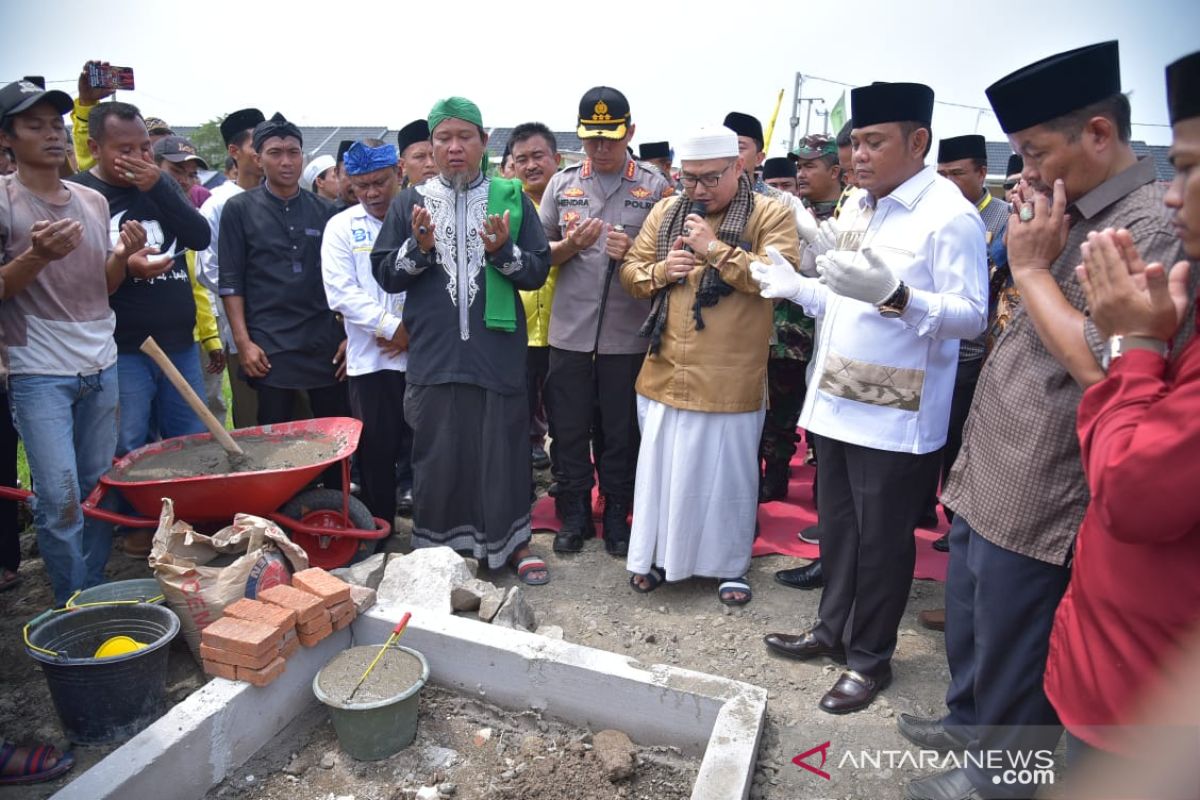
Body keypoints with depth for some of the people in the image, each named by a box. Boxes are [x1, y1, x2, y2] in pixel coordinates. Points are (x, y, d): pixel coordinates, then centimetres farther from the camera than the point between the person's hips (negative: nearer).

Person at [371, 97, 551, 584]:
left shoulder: (511, 198, 6)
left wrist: (503, 251, -15)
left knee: (504, 448, 7)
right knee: (437, 455, 7)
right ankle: (436, 547, 25)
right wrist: (418, 248, -11)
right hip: (434, 355, 1)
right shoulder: (410, 202, 8)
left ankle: (512, 541, 24)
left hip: (498, 351, 0)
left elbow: (539, 270, 4)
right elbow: (384, 274, 6)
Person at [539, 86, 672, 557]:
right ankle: (574, 515, 26)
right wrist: (571, 245, -12)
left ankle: (616, 517, 26)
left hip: (628, 335, -1)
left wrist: (634, 254, -16)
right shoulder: (562, 183, 8)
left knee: (621, 431, 9)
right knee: (568, 429, 9)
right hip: (570, 332, 2)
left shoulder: (655, 187, 3)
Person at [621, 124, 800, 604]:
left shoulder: (771, 215, -3)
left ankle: (730, 565, 30)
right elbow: (629, 273, 12)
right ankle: (656, 555, 34)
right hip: (663, 375, 4)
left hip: (729, 382, -4)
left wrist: (717, 249, -18)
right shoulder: (666, 213, 10)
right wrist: (660, 270, -9)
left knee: (727, 475, 10)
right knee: (660, 469, 15)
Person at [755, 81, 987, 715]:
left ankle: (870, 658, 25)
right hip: (837, 403, 8)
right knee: (838, 527, 18)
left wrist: (895, 295, -32)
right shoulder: (862, 208, 14)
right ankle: (833, 630, 36)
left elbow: (971, 316, -18)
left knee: (882, 541, 7)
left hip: (896, 418, -7)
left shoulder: (949, 216, -11)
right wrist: (798, 287, 8)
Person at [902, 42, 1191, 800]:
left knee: (1013, 649, 11)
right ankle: (969, 720, 48)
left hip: (1039, 495, -9)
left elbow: (1101, 368, -26)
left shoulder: (1154, 226, -18)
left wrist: (1030, 267, -18)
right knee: (969, 620, 25)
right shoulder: (1070, 211, 10)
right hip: (991, 473, 9)